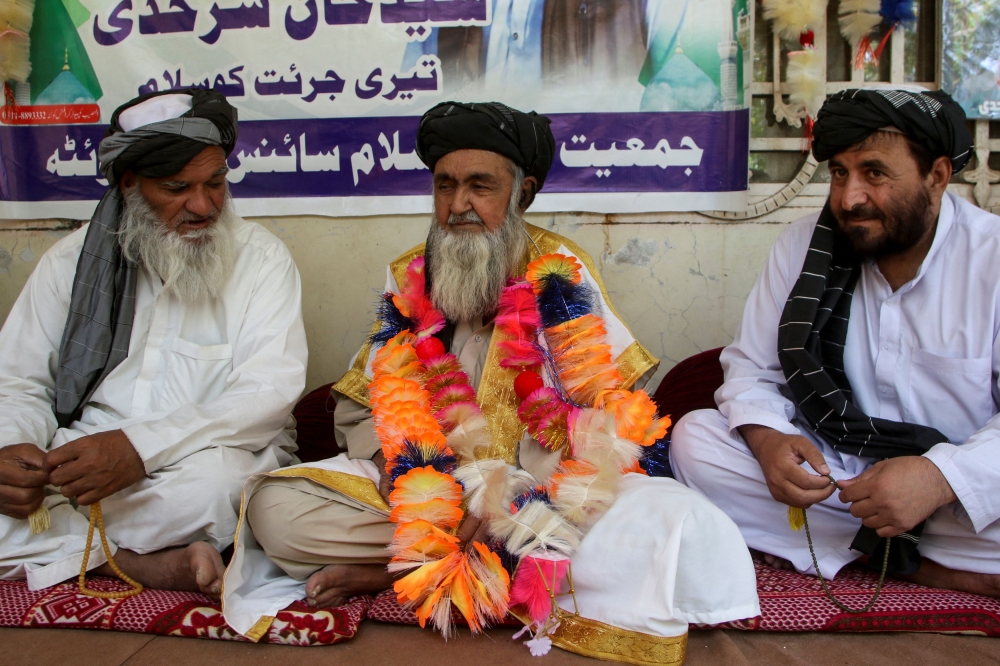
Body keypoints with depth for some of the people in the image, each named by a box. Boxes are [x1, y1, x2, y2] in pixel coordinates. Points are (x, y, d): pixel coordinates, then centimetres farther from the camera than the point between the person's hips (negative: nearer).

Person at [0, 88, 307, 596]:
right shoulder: (74, 259, 10)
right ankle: (152, 564, -20)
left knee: (217, 476, -37)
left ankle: (58, 552, -13)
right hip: (73, 462, 4)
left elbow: (270, 391, -13)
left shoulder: (261, 259, -1)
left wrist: (139, 445, -26)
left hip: (193, 466, -3)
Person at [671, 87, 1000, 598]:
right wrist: (767, 438, -20)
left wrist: (940, 477, -33)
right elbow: (752, 367, 2)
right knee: (694, 438, -20)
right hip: (828, 469, 4)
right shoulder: (803, 245, 0)